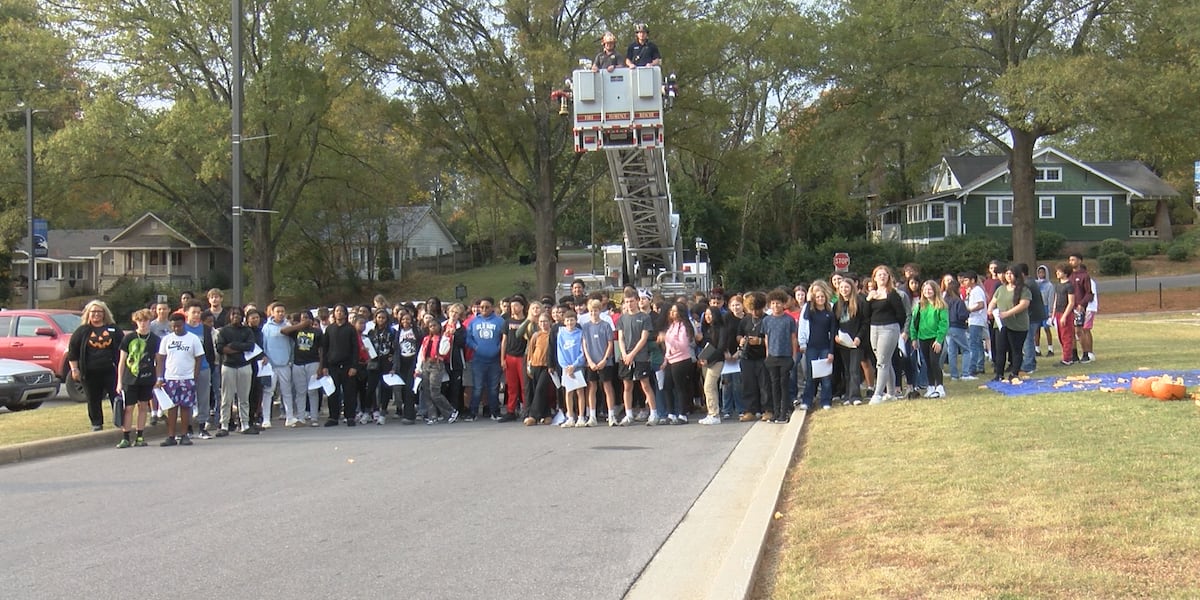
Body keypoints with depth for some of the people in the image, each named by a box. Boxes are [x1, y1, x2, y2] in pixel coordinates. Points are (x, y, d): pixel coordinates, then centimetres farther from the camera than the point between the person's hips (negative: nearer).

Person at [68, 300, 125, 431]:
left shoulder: (114, 329, 9)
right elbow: (72, 351, 5)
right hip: (91, 373, 0)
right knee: (93, 399, 6)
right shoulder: (82, 331, 5)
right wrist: (74, 369, -1)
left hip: (110, 370, 0)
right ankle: (96, 424, 16)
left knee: (116, 395, -4)